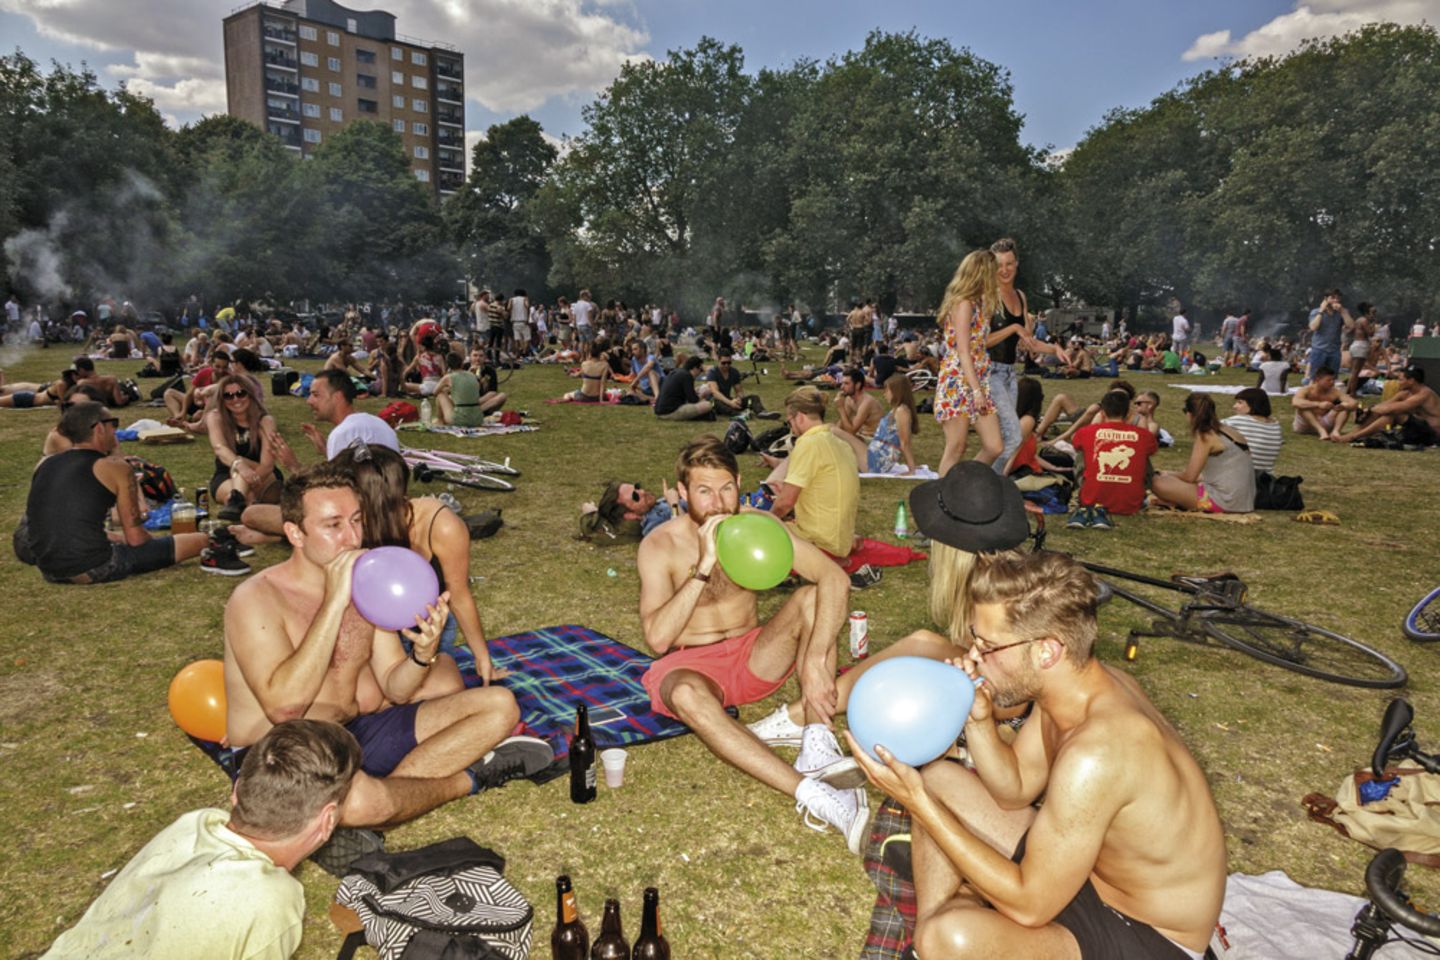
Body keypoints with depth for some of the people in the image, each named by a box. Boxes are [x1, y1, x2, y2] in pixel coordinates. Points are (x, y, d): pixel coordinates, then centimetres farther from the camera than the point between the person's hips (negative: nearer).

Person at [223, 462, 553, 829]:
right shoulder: (256, 599, -13)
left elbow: (395, 690, 5)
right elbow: (283, 707, -27)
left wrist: (423, 653, -19)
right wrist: (334, 602, -28)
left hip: (360, 730, 6)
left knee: (499, 705, -4)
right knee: (353, 798, -41)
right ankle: (468, 779, -11)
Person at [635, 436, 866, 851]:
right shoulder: (660, 546, -13)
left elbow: (835, 579, -21)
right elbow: (657, 638, -24)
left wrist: (816, 660, -35)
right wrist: (704, 566, -30)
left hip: (753, 657, 3)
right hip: (691, 664, -2)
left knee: (811, 598, -23)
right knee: (687, 696, -39)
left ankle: (818, 745, -34)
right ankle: (814, 795, -47)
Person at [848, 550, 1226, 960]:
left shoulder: (1096, 752, -36)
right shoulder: (1075, 680, -8)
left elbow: (1029, 905, -28)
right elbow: (1014, 790, 6)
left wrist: (920, 805, -27)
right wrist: (977, 719, -13)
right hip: (1086, 867, 9)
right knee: (939, 779, 9)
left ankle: (966, 905, 2)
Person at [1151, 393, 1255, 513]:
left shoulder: (1206, 436, -9)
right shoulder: (1234, 432, 13)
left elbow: (1189, 477, -10)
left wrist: (1169, 475, 10)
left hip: (1223, 502, -9)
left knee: (1158, 483, -8)